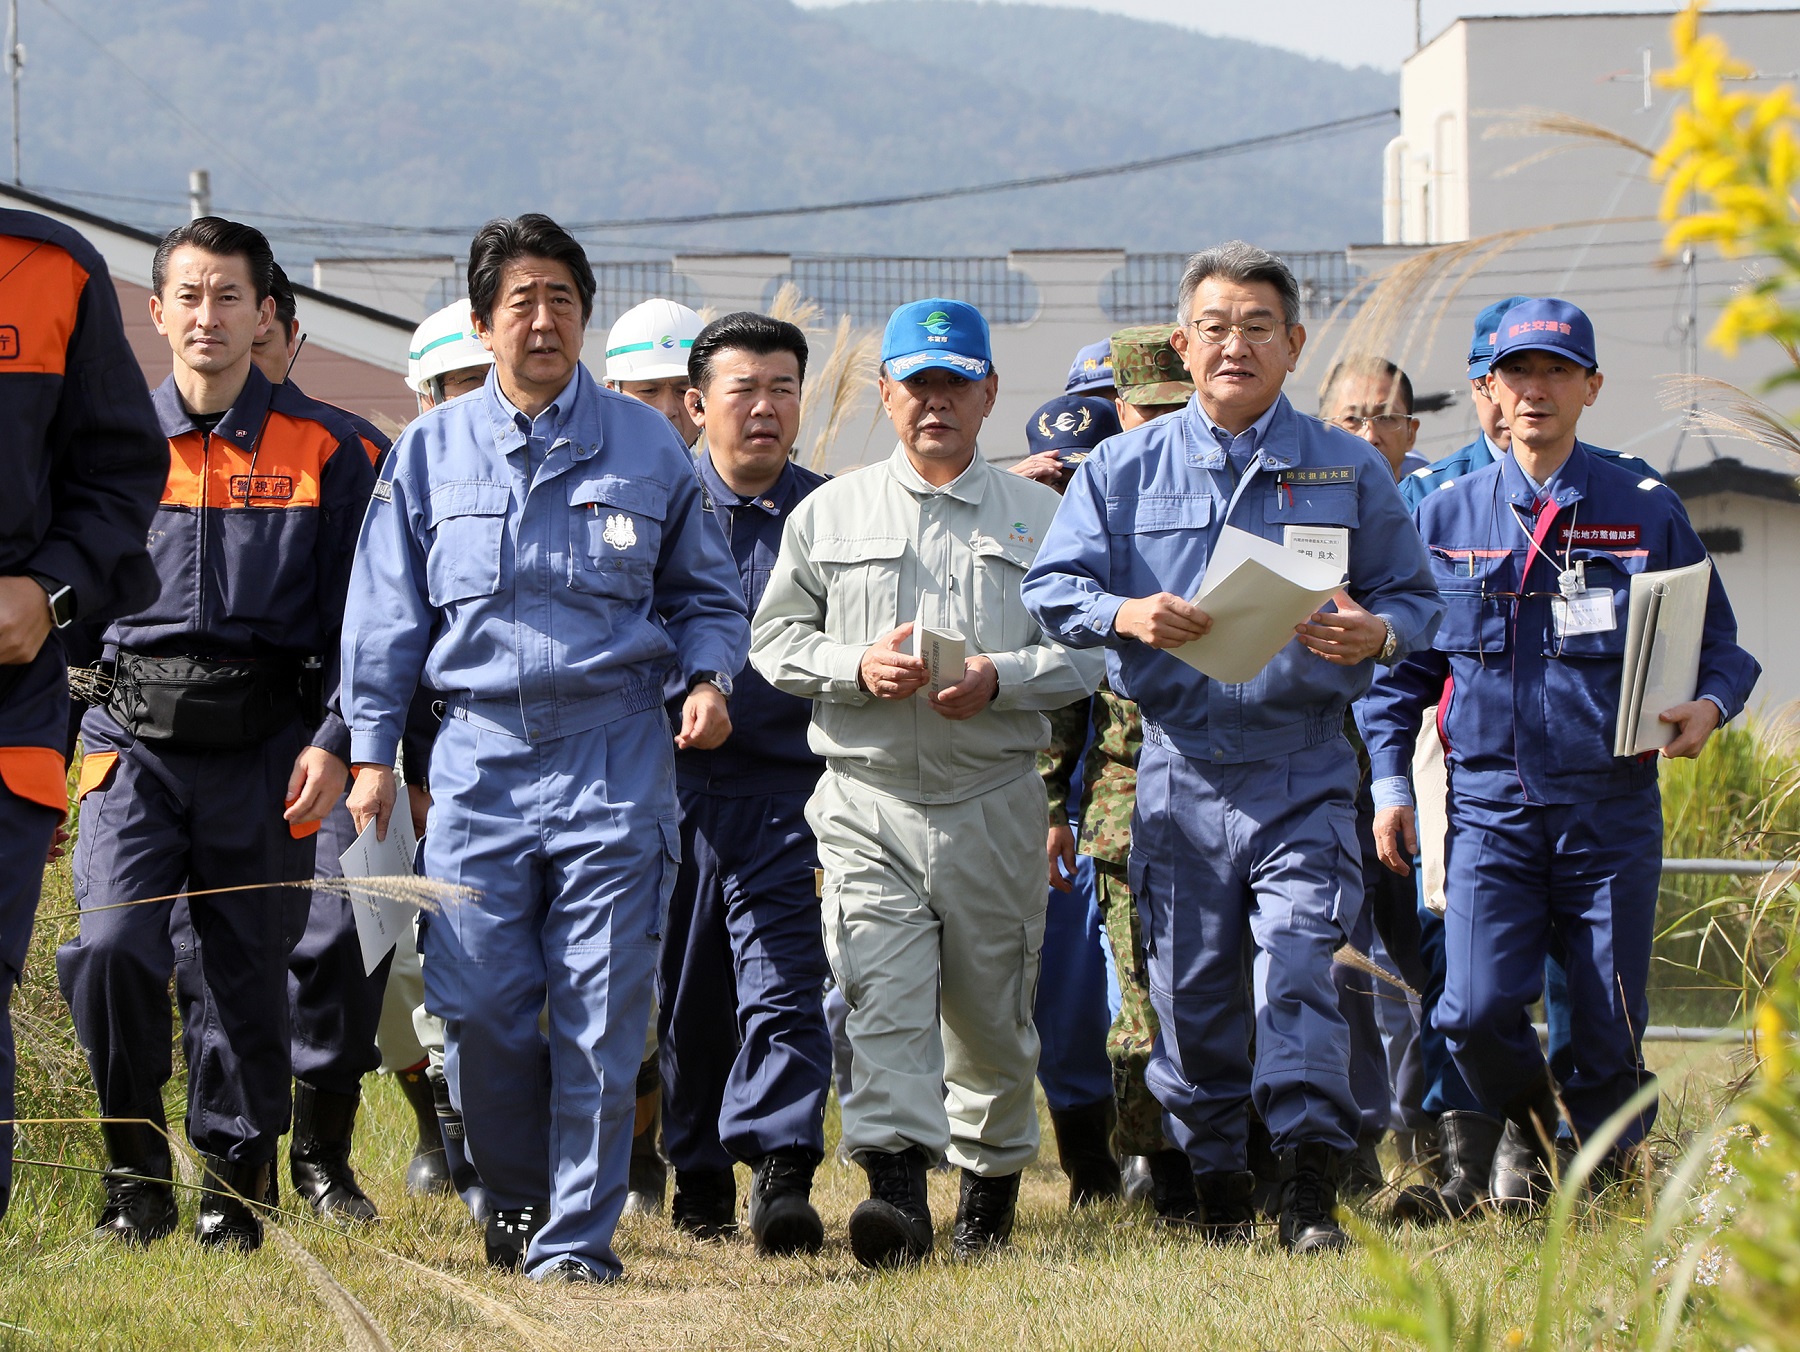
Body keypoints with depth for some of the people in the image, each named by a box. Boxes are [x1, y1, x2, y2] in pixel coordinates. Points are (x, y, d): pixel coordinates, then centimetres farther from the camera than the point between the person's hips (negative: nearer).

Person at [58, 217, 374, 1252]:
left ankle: (235, 1184, 19)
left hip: (265, 749, 0)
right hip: (136, 740, 1)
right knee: (112, 945, -16)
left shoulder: (325, 454, 4)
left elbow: (357, 620, 4)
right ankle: (138, 1166, 1)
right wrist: (77, 734, 8)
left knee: (243, 973, 4)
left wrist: (334, 741, -8)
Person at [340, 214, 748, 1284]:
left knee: (601, 1013, -4)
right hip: (482, 756, 1)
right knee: (478, 1002, -3)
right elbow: (386, 615, 13)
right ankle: (518, 1196, 20)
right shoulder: (430, 453, 9)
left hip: (617, 758, -1)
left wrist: (708, 677, -4)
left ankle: (578, 1233, 4)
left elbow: (707, 592, 16)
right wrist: (372, 753, 8)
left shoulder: (648, 445, 8)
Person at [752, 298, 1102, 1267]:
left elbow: (1086, 650, 4)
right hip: (869, 798, -1)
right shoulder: (829, 514, 12)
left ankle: (992, 1176, 29)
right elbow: (774, 640, 10)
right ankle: (897, 1191, -25)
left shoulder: (1039, 516, 9)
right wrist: (858, 666, -9)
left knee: (992, 1014, 10)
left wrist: (999, 677, -14)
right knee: (884, 1001, -15)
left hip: (996, 797, 1)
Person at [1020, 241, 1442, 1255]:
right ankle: (1219, 1187, 19)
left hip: (1304, 764, -1)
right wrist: (1124, 614, -18)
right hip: (1182, 763, 1)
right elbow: (1052, 588, 4)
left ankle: (1314, 1193, -15)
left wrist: (1377, 633, -12)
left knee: (1300, 963, -15)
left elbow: (1414, 595, 11)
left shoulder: (1349, 470, 8)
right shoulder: (1123, 470, 8)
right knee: (1192, 984, 5)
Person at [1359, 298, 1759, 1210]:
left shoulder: (1648, 513, 6)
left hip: (1612, 806, 0)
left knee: (1610, 1030, -1)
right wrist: (1389, 781, 2)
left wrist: (1710, 705, -12)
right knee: (1477, 1013, -12)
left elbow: (1719, 645, 10)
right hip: (1491, 804, 0)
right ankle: (1527, 1122, 20)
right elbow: (1401, 663, 13)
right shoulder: (1445, 518, 8)